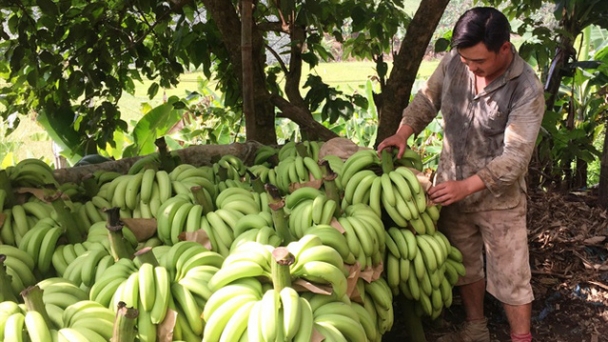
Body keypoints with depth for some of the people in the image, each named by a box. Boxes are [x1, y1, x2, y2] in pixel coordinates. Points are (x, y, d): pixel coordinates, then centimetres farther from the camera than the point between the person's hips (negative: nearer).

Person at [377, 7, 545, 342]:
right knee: (464, 264, 20)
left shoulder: (527, 90, -22)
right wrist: (403, 133, -8)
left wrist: (466, 186, -31)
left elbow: (514, 157, -25)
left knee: (510, 276, 6)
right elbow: (426, 101, 7)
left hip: (498, 198, -5)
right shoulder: (453, 62, -9)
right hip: (451, 187, 5)